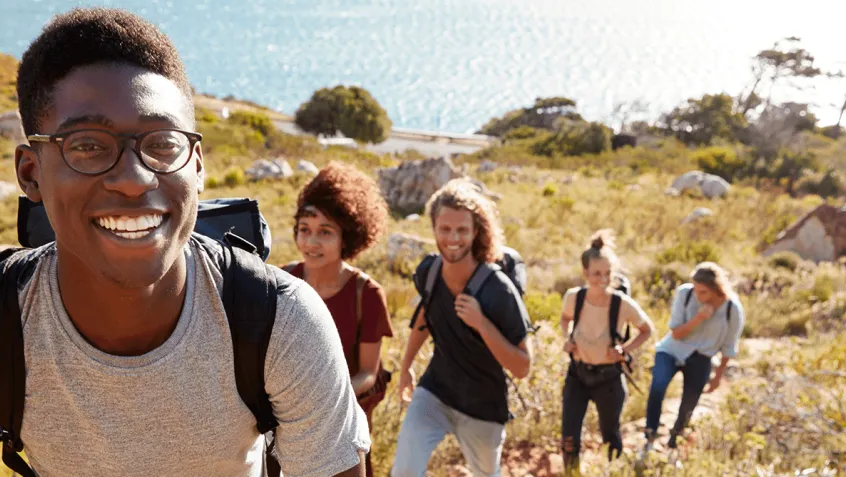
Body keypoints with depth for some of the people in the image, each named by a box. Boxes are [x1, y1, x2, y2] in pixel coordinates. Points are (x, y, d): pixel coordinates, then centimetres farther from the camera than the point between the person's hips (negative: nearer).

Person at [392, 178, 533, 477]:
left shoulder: (498, 291, -27)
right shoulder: (427, 272, -12)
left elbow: (522, 368, -22)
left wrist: (481, 323, -34)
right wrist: (405, 367, 20)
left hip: (482, 407, -2)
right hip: (434, 392, 3)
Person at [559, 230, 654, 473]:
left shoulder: (624, 304, -23)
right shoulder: (573, 297, -17)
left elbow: (647, 330, -4)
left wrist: (624, 349, -17)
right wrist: (567, 339, -10)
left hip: (609, 378, -1)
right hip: (577, 373, 2)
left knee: (610, 436, 19)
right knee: (569, 438, -1)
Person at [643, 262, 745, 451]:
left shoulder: (733, 309, -18)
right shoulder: (684, 293, -21)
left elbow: (729, 346, -3)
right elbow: (676, 333, -16)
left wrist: (718, 376, 5)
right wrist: (698, 319, -33)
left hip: (700, 359, 1)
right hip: (672, 350, -1)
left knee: (688, 407, 8)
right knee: (657, 386, -28)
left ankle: (672, 443, 37)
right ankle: (650, 439, -16)